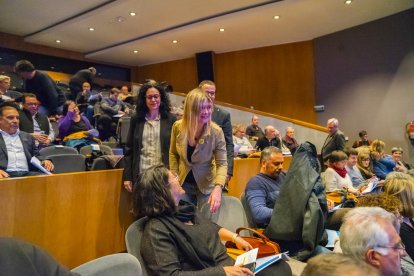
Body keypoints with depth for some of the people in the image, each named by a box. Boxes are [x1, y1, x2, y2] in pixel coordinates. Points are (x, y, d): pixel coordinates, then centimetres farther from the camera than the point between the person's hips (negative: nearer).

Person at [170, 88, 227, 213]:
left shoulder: (216, 131, -22)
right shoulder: (178, 127, -13)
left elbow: (222, 163, -19)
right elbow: (173, 154, 3)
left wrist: (218, 187, -34)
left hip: (206, 185, -2)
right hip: (183, 183, 2)